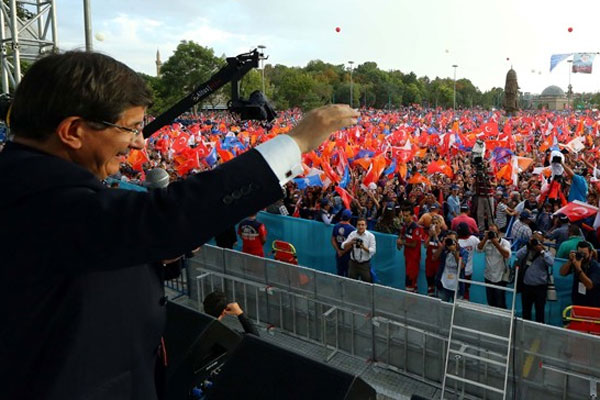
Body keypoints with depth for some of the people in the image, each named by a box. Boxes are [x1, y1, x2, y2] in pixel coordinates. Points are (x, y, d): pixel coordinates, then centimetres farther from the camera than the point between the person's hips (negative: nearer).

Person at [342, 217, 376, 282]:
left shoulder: (370, 236, -5)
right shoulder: (352, 234, 2)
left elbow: (373, 250, -12)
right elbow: (343, 246, -2)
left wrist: (364, 247, -29)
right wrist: (350, 242, -21)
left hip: (365, 265, -2)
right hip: (353, 263, 2)